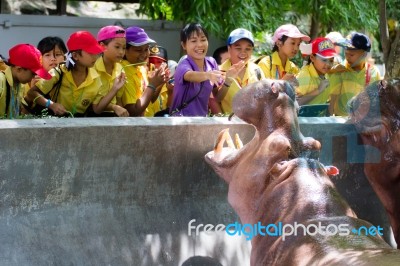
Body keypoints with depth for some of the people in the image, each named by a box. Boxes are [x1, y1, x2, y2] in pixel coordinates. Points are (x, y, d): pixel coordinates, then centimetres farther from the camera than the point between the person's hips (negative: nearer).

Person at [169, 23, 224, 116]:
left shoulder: (211, 63, 3)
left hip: (203, 117, 5)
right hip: (181, 118, -5)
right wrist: (208, 75, -54)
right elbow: (190, 76, -37)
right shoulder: (183, 65, -12)